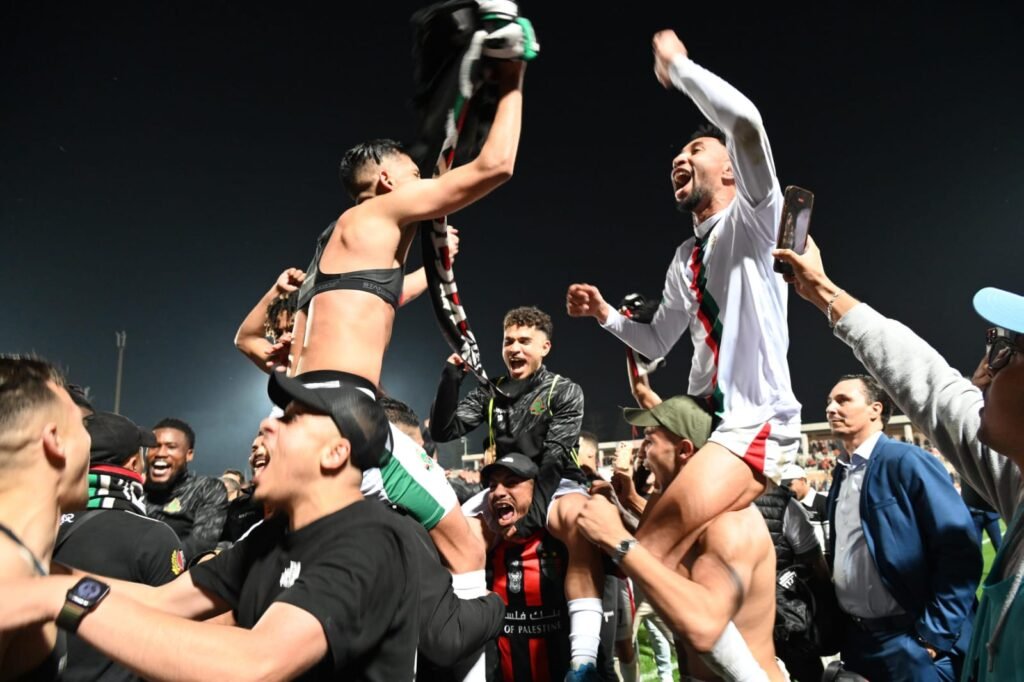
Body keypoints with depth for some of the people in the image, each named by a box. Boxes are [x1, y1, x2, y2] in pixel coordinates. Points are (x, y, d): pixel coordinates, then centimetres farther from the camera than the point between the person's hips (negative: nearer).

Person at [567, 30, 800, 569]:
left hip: (757, 420, -8)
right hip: (705, 420, 8)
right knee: (668, 557, 1)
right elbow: (657, 342, 26)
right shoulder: (684, 261, 18)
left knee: (652, 547, -22)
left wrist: (677, 64, -9)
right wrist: (605, 314, 9)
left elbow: (745, 121, -22)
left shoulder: (752, 219, -3)